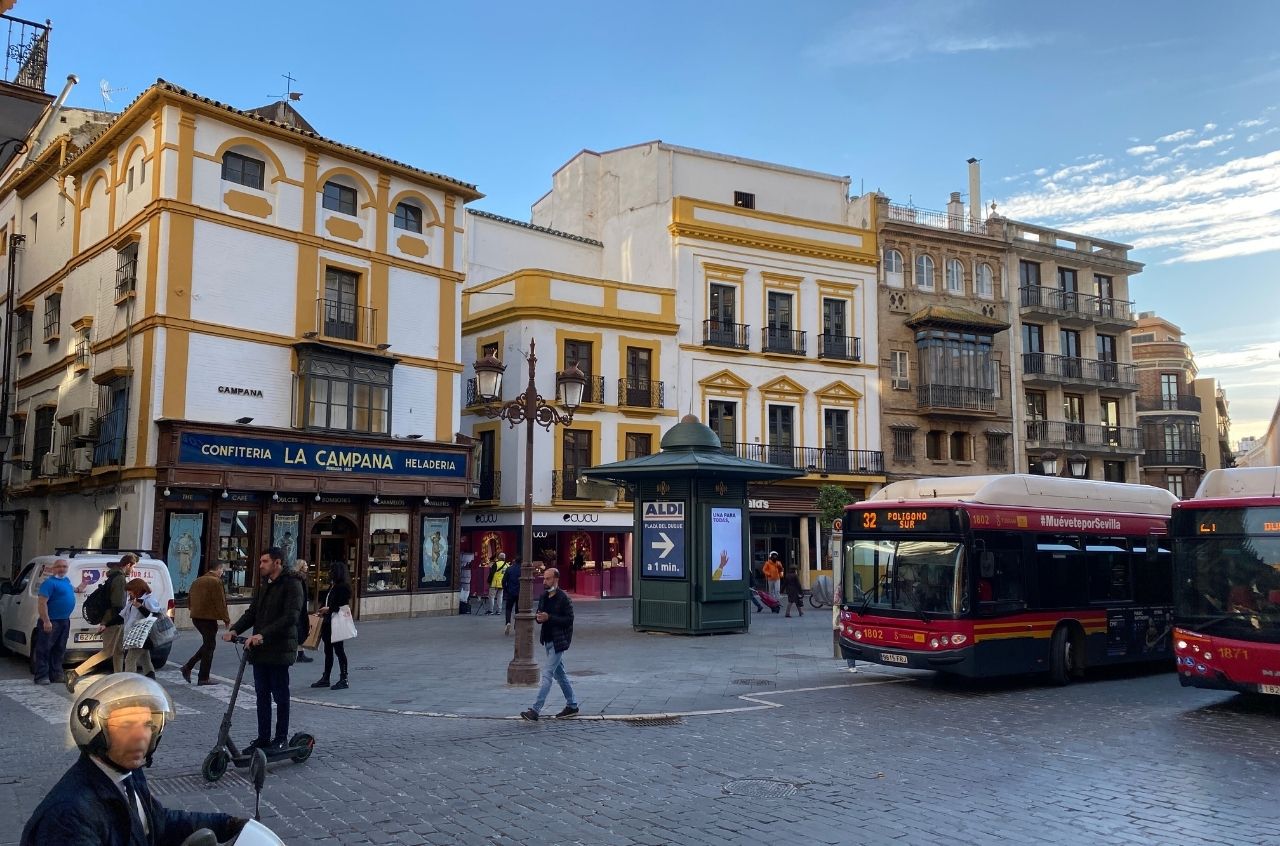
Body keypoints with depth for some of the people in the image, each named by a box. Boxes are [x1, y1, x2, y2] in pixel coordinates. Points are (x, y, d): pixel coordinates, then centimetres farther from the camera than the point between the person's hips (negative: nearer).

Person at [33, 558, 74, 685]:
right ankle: (41, 676, -3)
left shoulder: (66, 580, 13)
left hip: (65, 621, 9)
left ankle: (56, 674, 20)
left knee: (59, 650, 13)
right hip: (51, 621, -9)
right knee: (44, 649, -4)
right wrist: (46, 621, -27)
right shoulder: (49, 582, -15)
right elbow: (42, 602, -22)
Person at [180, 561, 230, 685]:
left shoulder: (197, 582, 13)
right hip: (208, 618, -8)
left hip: (196, 618, 8)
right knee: (209, 646, 1)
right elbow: (220, 604, -16)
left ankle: (187, 667, 13)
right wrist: (227, 620, -10)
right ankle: (203, 678, 5)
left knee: (207, 644, 20)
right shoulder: (215, 582, -14)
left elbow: (189, 601, 19)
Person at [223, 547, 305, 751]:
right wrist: (234, 630, -5)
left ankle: (281, 738, 14)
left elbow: (290, 617, -21)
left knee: (280, 695, 3)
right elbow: (252, 612, 13)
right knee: (262, 694, 12)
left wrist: (263, 635, -29)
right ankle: (263, 737, 21)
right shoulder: (263, 584, 15)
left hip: (279, 649, -7)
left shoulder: (292, 584, -11)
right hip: (260, 649, 7)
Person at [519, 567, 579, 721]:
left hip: (559, 641, -9)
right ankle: (572, 706, 27)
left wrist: (549, 617, -23)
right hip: (548, 640, 9)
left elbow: (569, 619, -17)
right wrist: (538, 617, -6)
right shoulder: (543, 597, 9)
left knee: (547, 673, -11)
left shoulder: (563, 598, -14)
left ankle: (535, 710, -13)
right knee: (559, 673, 16)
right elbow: (540, 614, 19)